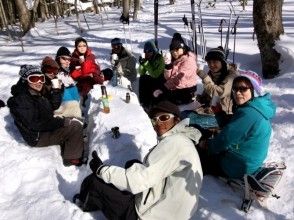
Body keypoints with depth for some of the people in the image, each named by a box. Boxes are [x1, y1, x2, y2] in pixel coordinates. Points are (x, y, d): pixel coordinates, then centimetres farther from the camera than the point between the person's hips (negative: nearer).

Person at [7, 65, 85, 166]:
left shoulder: (38, 94, 5)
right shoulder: (20, 100, -22)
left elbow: (54, 107, 14)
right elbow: (34, 125, -25)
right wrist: (62, 121, -23)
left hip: (47, 128, 10)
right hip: (38, 137, -9)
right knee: (76, 127, -17)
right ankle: (73, 158, -4)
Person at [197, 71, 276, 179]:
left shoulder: (248, 113, -28)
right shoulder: (258, 107, 3)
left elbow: (225, 139, -26)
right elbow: (232, 130, 8)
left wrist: (207, 145, -7)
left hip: (238, 168, -10)